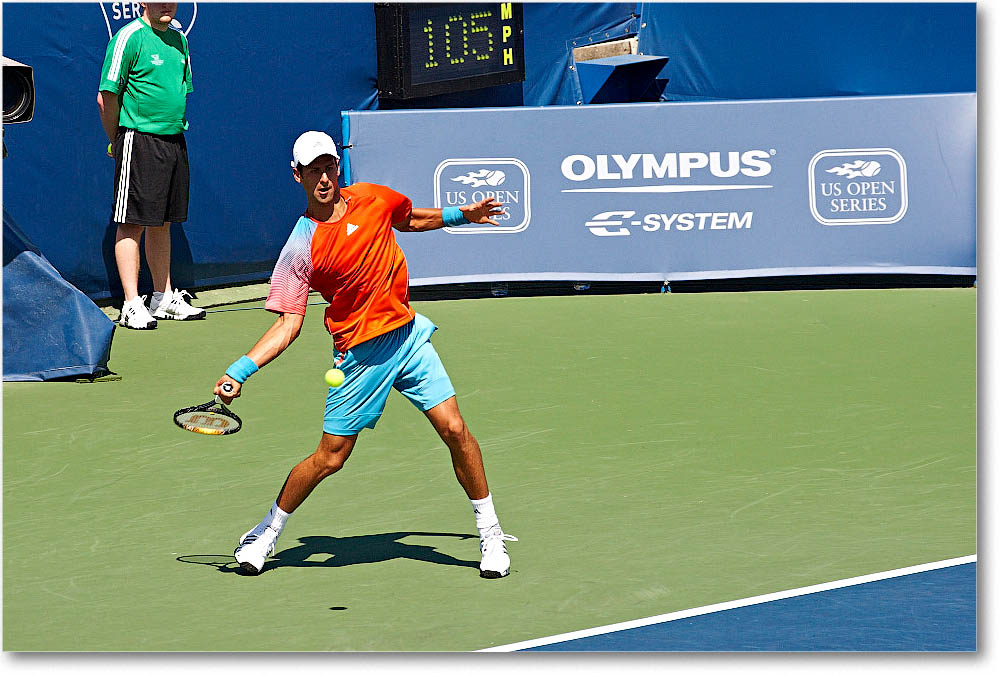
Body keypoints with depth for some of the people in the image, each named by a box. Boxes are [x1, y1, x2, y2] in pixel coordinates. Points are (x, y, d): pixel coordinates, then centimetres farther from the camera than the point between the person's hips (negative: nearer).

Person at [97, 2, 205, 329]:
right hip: (138, 140, -7)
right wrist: (116, 141, -4)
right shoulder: (129, 38, -10)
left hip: (174, 141, 7)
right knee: (132, 224, -5)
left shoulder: (178, 40, 13)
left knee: (162, 223, 14)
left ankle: (164, 298, 21)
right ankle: (132, 305, -5)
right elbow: (107, 97, -10)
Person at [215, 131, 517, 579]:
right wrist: (239, 371, -23)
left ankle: (489, 532, 8)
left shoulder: (372, 198, -1)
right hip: (359, 353, -3)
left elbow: (411, 219, 24)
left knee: (454, 429, -8)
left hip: (408, 334, 3)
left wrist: (460, 215, 19)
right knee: (330, 457, -1)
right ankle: (266, 532, 21)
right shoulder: (301, 248, -14)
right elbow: (288, 323, -14)